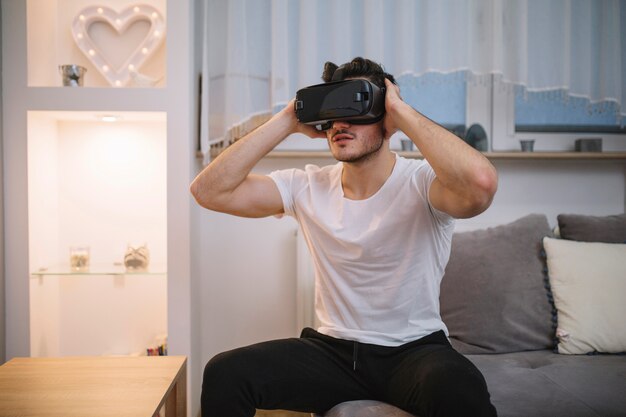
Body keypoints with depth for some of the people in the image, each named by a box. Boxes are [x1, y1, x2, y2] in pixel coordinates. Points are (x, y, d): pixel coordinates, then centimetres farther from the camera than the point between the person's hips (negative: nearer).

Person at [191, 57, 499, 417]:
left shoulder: (421, 184, -12)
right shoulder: (306, 186, -1)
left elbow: (482, 183, -37)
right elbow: (209, 190, -9)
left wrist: (403, 111, -24)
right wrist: (288, 121, -12)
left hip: (415, 349, -2)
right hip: (333, 348, 3)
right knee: (224, 374, -17)